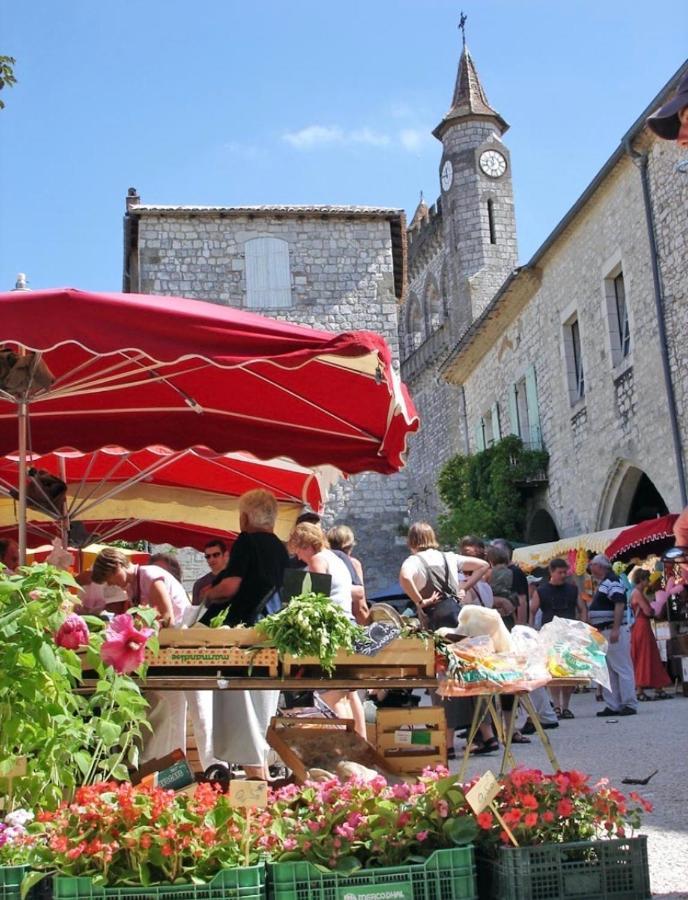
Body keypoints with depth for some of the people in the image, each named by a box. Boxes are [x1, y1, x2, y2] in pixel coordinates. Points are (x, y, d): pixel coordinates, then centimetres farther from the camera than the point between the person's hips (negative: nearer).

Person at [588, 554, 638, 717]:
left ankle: (630, 704, -4)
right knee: (607, 671, 10)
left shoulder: (611, 581, -12)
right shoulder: (603, 584, 19)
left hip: (613, 631, -11)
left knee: (622, 669, -6)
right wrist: (597, 630, 21)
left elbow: (620, 604, -23)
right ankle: (612, 705, 14)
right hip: (603, 633, 11)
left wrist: (615, 629, -28)